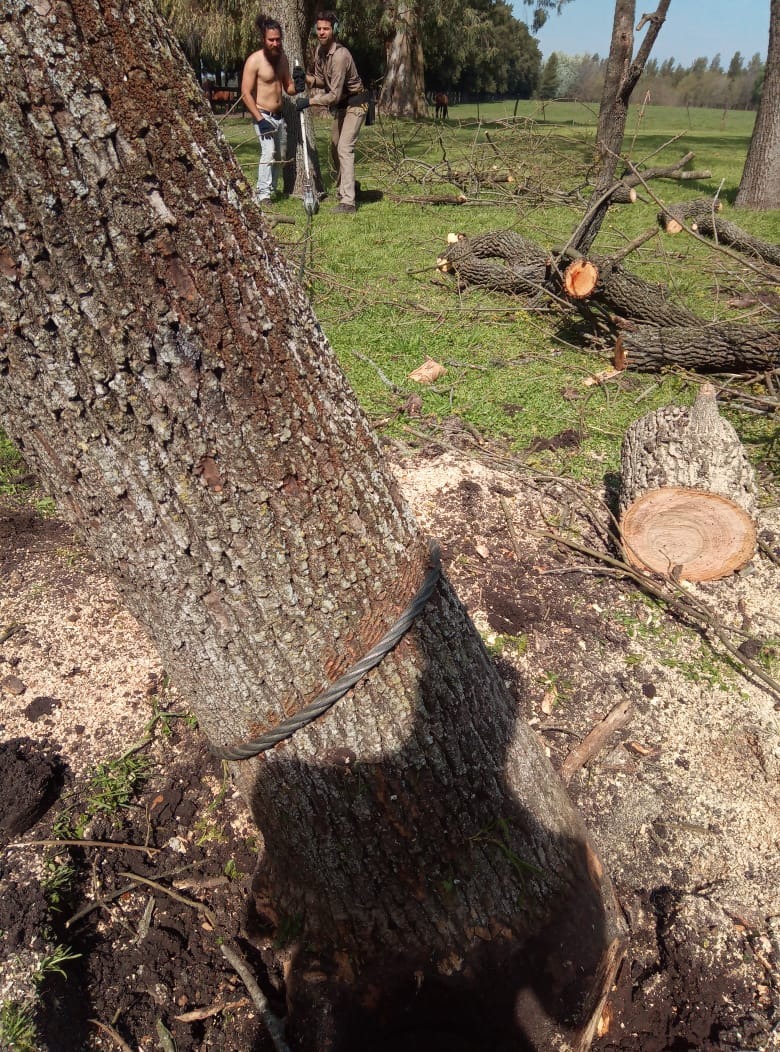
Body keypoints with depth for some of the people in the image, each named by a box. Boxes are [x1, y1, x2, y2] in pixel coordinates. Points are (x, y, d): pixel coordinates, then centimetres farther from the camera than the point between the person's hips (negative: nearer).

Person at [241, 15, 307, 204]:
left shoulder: (282, 58, 8)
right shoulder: (254, 60, -13)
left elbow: (288, 88, 15)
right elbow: (246, 93, -15)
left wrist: (297, 87, -9)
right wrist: (260, 120, -23)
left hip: (279, 116, 8)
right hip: (263, 116, -7)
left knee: (279, 156, 12)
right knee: (268, 152, -23)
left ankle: (269, 190, 25)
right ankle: (263, 195, -23)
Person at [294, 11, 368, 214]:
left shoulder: (340, 55, -27)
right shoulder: (320, 49, 0)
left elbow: (335, 95, -29)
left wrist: (309, 102, -29)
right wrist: (306, 78, -9)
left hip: (354, 104, -10)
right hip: (340, 105, 10)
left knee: (344, 148, -20)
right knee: (334, 148, 16)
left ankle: (348, 202, -24)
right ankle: (343, 189, 35)